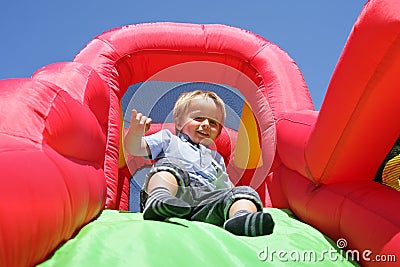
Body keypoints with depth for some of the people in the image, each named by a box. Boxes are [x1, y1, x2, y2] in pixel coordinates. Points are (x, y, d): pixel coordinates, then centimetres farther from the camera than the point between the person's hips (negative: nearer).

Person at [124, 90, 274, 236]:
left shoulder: (216, 158, 42)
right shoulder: (169, 139, 29)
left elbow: (228, 188, 40)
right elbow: (134, 148, 17)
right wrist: (136, 131, -5)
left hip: (209, 200, 3)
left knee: (245, 191, -17)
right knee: (169, 165, -28)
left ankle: (241, 216, -49)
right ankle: (159, 197, -54)